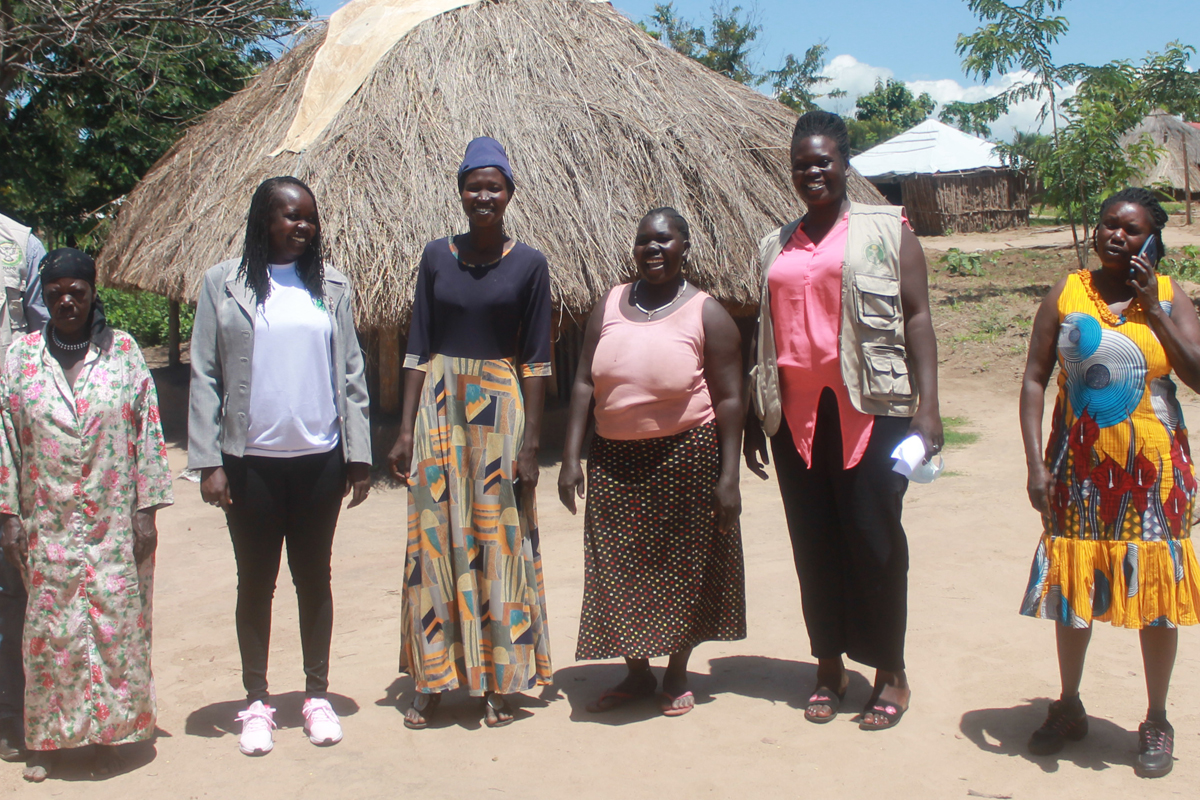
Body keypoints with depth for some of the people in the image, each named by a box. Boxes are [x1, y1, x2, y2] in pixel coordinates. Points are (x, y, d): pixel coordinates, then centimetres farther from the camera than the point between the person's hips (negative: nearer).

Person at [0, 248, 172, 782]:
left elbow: (148, 431, 0)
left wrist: (146, 511, -3)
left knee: (116, 622, 2)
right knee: (50, 628, 5)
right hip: (48, 523, 1)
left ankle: (108, 733, 16)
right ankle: (46, 738, 18)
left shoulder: (123, 351, 1)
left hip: (114, 523, -1)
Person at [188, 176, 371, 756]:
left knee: (314, 576, 11)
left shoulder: (332, 286, 8)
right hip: (251, 462, -1)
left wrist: (359, 455, 4)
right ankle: (256, 702, 21)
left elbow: (352, 375, 9)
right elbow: (203, 376, 0)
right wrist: (208, 461, -7)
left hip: (320, 459, 2)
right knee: (255, 580, 8)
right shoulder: (223, 284, 2)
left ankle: (317, 695, 24)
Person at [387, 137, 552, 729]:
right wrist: (405, 430, -1)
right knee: (436, 538, 3)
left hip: (501, 405, -2)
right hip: (439, 404, 2)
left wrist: (530, 442, -6)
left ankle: (496, 680, 13)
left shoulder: (528, 264, 0)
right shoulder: (436, 257, 5)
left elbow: (536, 359, -1)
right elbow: (418, 348, 5)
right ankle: (431, 680, 13)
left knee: (499, 539, 2)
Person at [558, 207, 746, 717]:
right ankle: (636, 672, 26)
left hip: (685, 457, -3)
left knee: (684, 568, 7)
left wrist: (728, 476, -12)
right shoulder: (610, 306, 7)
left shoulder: (706, 314, -4)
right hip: (615, 460, 4)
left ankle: (677, 674, 26)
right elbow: (584, 383, 6)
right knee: (618, 569, 7)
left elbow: (729, 399, -7)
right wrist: (571, 457, -1)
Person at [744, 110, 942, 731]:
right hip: (796, 413, 4)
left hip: (870, 407, -4)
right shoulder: (774, 246, 17)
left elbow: (916, 316, -1)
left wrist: (927, 406, -11)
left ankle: (891, 673, 11)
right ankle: (829, 667, 19)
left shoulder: (885, 230, 4)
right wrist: (752, 418, 16)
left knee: (874, 537, -2)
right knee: (813, 542, 7)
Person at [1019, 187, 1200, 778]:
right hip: (1080, 466, 1)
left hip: (1152, 465, 0)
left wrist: (1151, 308, -15)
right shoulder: (1067, 295, 0)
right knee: (1073, 587, 10)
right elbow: (1034, 379, -2)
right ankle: (1069, 708, 29)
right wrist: (1036, 463, -10)